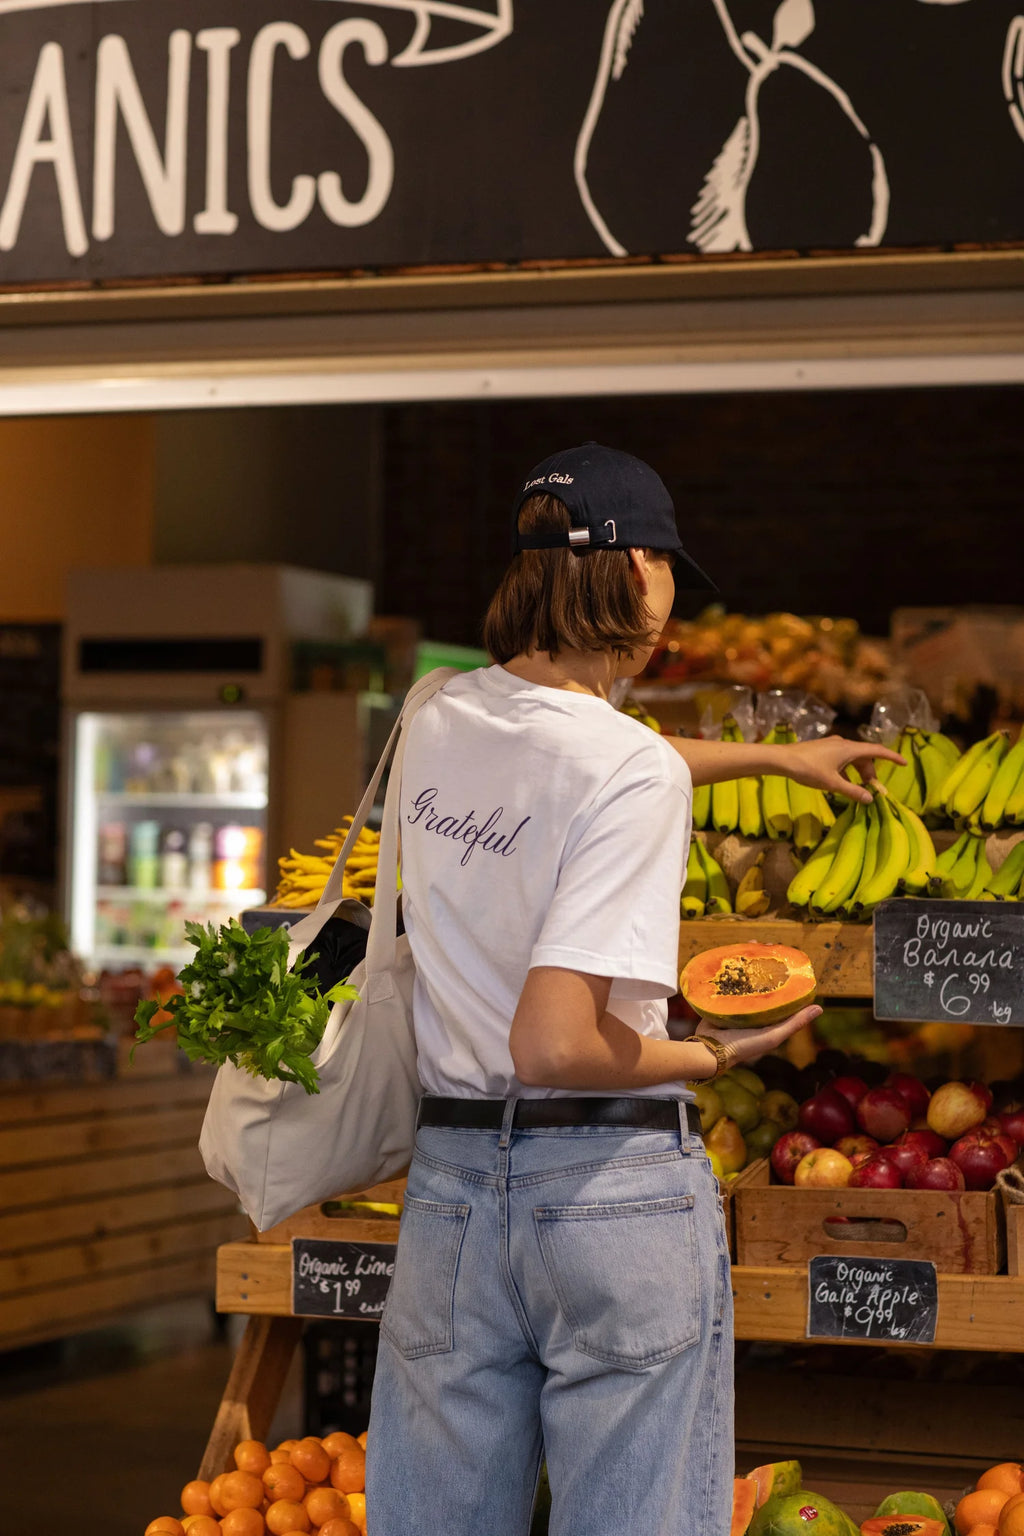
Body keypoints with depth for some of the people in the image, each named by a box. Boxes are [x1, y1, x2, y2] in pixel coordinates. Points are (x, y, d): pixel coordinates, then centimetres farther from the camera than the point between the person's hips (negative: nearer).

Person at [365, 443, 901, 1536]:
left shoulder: (439, 719, 4)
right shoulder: (634, 773, -17)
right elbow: (555, 1045, -24)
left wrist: (771, 757, 38)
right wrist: (710, 1057, -6)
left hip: (450, 1185, 6)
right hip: (614, 1193, -6)